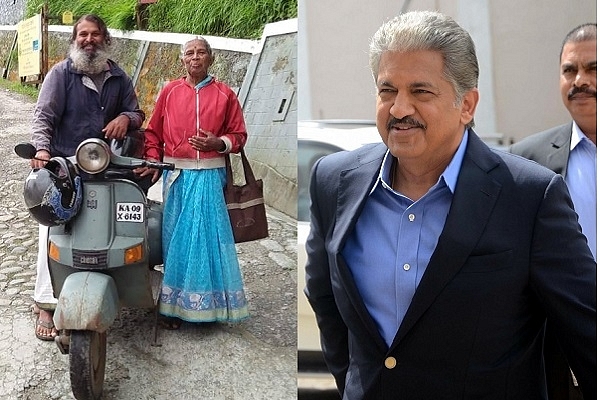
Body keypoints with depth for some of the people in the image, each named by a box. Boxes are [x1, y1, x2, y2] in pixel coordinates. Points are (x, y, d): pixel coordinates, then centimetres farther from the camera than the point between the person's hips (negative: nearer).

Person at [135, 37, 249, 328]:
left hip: (210, 176, -1)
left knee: (210, 235, -1)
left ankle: (209, 302, 11)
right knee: (177, 237, 4)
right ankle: (175, 304, 13)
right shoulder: (169, 92, 8)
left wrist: (218, 143, -12)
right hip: (177, 175, 1)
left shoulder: (225, 94, 5)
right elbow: (153, 132, 12)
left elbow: (238, 135, 7)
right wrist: (153, 161, -1)